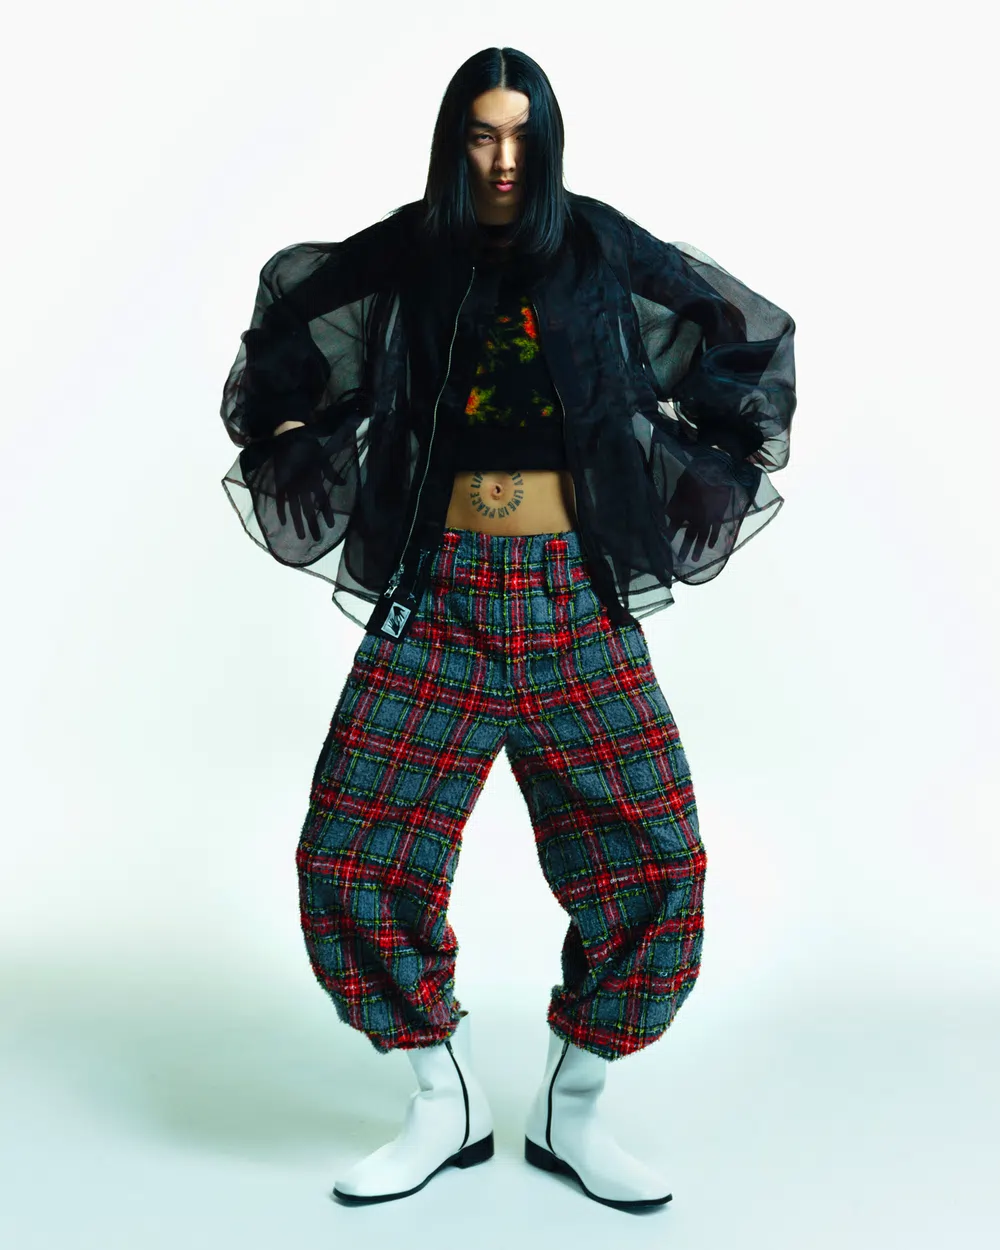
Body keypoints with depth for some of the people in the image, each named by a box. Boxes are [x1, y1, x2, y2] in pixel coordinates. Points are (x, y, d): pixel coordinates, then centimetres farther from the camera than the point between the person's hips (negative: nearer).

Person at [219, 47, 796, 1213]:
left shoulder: (603, 254, 1)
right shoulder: (403, 258, 4)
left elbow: (751, 339, 12)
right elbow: (283, 350, 21)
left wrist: (709, 469, 11)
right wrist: (301, 456, 15)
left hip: (576, 601, 0)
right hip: (438, 598, 1)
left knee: (652, 853, -6)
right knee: (351, 853, -6)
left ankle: (569, 1114, 16)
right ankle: (448, 1104, 15)